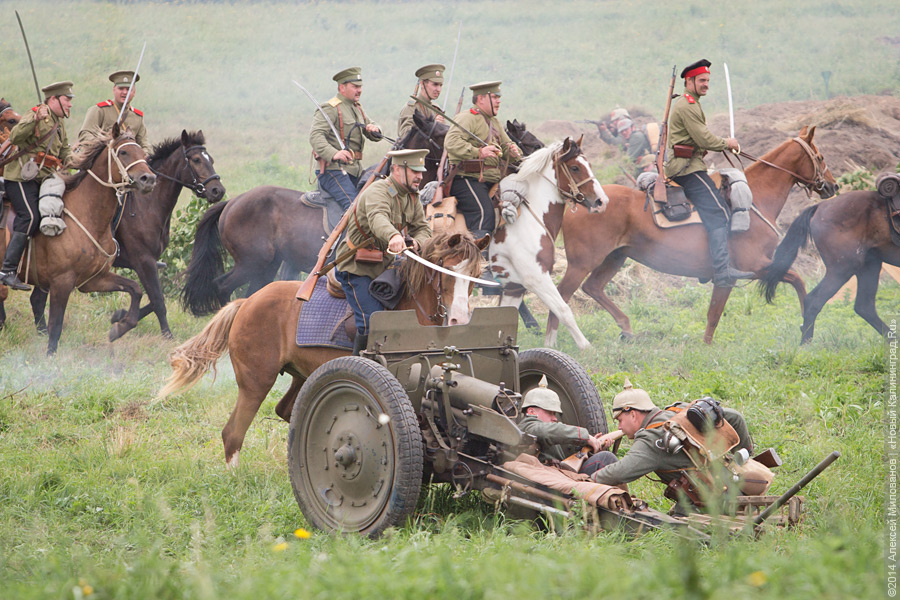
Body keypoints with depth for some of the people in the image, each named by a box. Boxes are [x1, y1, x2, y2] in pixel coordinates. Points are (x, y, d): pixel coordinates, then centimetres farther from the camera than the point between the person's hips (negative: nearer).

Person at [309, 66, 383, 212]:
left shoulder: (357, 108, 22)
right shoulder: (330, 109, -7)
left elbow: (375, 136, 27)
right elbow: (315, 136, -21)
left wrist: (374, 130, 0)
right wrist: (333, 154, -38)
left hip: (355, 169, 9)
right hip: (333, 169, -9)